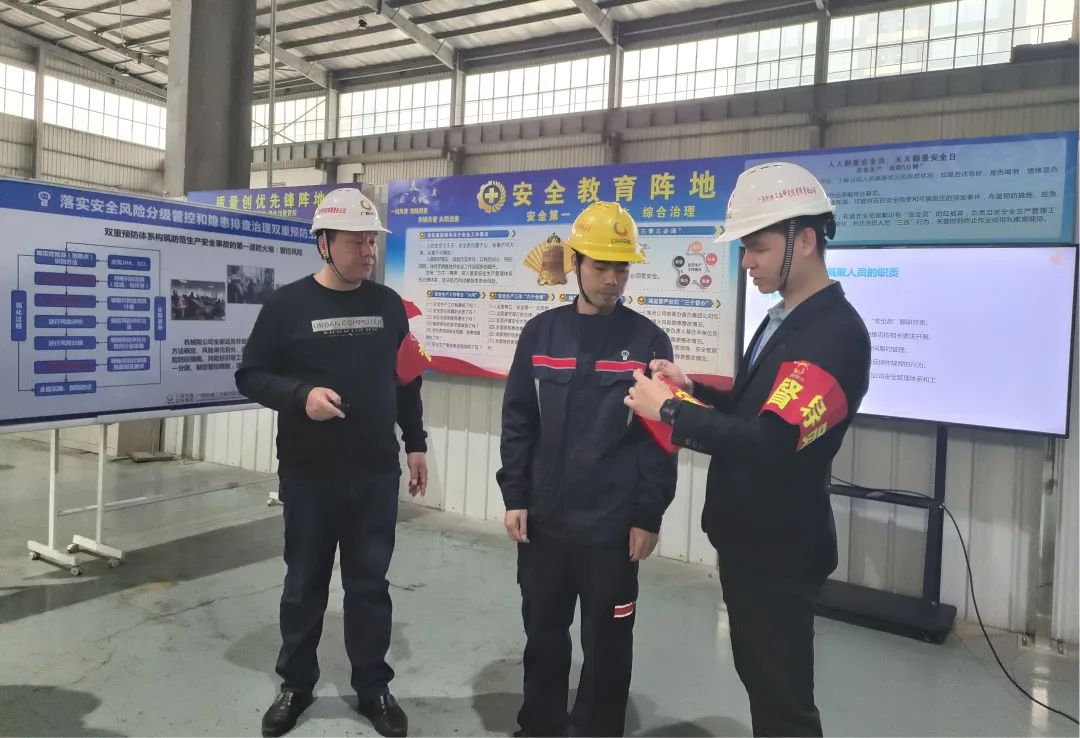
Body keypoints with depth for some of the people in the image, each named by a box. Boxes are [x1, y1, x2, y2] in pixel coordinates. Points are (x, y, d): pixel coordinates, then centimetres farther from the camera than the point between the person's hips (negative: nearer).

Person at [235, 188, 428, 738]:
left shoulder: (388, 304, 5)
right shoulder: (288, 305, -5)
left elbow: (406, 380, 12)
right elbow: (251, 376, -3)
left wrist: (415, 443, 11)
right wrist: (301, 396, -20)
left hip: (376, 473, 2)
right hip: (308, 475, -2)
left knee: (369, 583, 11)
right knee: (305, 583, 13)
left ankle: (373, 688, 26)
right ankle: (296, 685, 32)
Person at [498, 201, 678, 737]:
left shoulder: (648, 341, -3)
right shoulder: (541, 333, 4)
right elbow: (518, 420, 5)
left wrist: (649, 516, -6)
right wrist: (515, 496, 0)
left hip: (612, 524, -2)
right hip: (544, 518, 3)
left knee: (606, 641, 10)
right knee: (543, 631, 17)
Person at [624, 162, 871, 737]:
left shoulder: (835, 333, -22)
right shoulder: (782, 319, 10)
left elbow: (772, 443, -30)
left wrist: (670, 411, -21)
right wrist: (692, 392, 0)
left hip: (781, 550, -9)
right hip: (748, 537, 9)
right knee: (758, 678, 22)